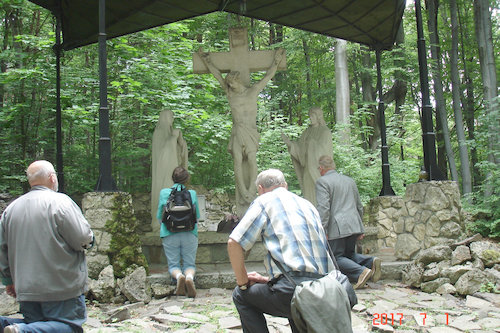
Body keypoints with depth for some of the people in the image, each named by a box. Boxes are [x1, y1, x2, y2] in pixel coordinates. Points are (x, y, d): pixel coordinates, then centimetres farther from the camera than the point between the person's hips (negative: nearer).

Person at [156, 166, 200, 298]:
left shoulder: (164, 193, 4)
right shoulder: (192, 193, 5)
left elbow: (160, 217, 10)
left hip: (169, 234, 0)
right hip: (189, 234, 0)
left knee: (173, 264, 9)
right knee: (189, 263, 8)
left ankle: (179, 276, -25)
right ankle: (190, 276, -26)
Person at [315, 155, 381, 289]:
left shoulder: (322, 182, -4)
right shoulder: (350, 180, 20)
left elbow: (323, 208, -15)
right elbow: (359, 206, 23)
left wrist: (322, 230, -16)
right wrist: (360, 229, 28)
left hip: (337, 228, -7)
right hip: (354, 226, 7)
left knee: (337, 257, -2)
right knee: (349, 254, 18)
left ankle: (362, 271, -24)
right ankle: (371, 261, -6)